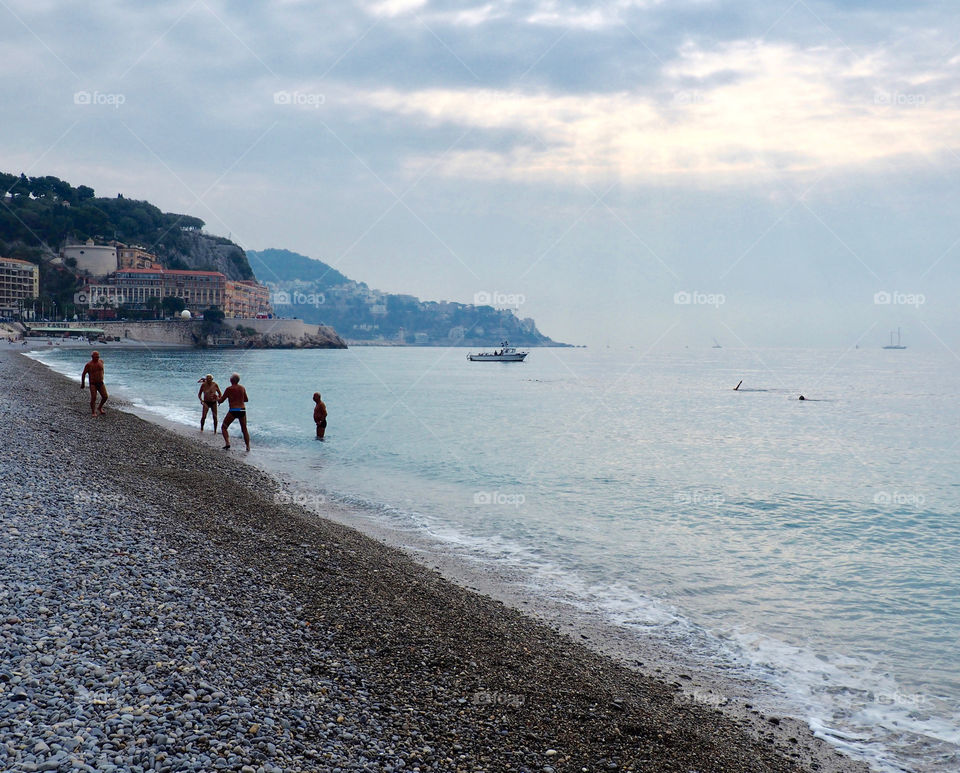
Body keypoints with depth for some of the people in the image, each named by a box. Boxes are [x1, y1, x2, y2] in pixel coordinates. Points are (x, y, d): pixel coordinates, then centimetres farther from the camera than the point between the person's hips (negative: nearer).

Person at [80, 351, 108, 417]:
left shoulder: (101, 361, 4)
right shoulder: (89, 365, -10)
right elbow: (83, 374, -1)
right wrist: (82, 384, 5)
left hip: (100, 383, 5)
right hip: (93, 384, -5)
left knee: (105, 396, -1)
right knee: (93, 398, -12)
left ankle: (100, 408, 24)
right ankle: (93, 412, 4)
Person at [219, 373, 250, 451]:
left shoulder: (229, 389, -5)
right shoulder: (242, 388, 7)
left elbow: (221, 400, 0)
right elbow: (246, 400, 19)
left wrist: (217, 399, 21)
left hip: (233, 411, -4)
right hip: (242, 410, 4)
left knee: (224, 427, 10)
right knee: (244, 429, 16)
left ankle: (227, 443, -8)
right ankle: (248, 446, 11)